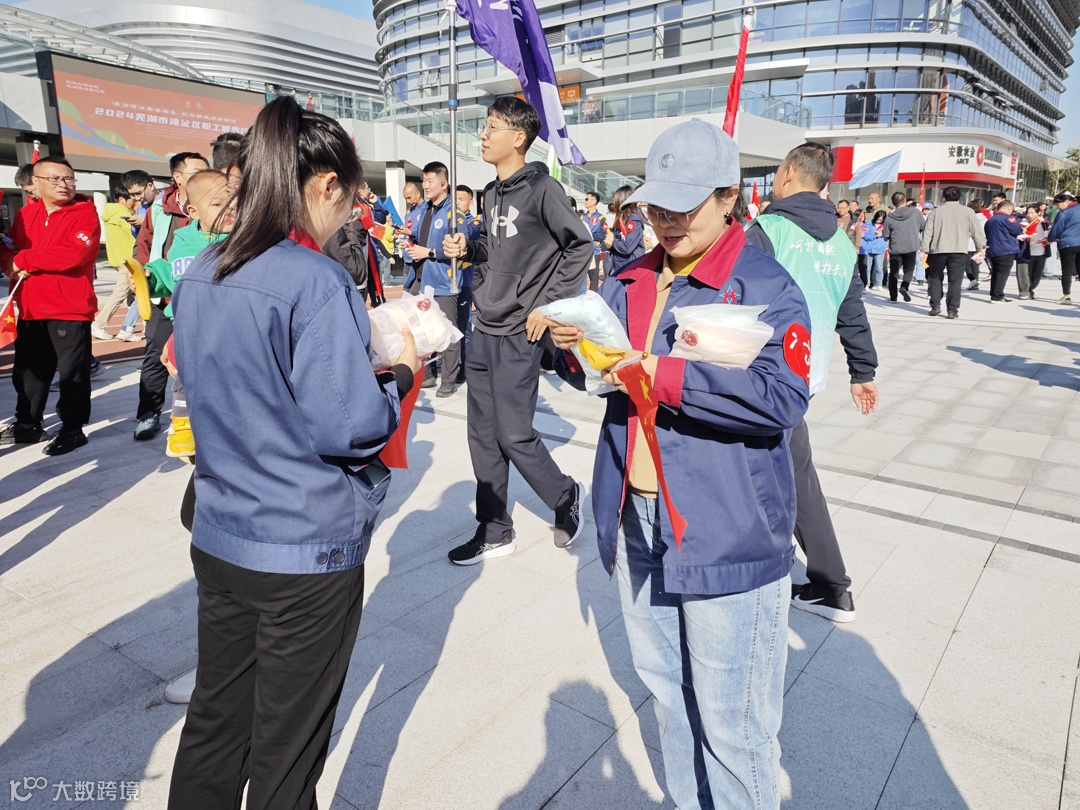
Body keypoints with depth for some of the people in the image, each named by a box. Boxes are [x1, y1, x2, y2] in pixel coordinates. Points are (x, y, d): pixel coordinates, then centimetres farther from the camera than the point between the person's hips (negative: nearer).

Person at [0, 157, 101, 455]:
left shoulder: (85, 215, -8)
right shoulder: (26, 214, 11)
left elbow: (72, 254, -22)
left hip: (70, 309, -6)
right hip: (30, 309, 6)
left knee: (72, 372, 2)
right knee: (27, 371, 16)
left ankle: (72, 429, 16)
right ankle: (27, 426, 31)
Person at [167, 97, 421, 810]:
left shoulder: (199, 277, 4)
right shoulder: (317, 281, -20)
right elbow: (350, 429, -22)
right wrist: (402, 372, -4)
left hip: (218, 538, 7)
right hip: (306, 551, -7)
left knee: (214, 721, 24)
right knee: (286, 752, 14)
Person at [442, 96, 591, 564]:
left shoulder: (541, 188, -9)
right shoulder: (492, 193, 14)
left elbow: (580, 246, -10)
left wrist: (548, 304, -12)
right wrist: (467, 248, 4)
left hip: (518, 334, -8)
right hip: (483, 330, 8)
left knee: (513, 434, -4)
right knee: (483, 436, 10)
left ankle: (566, 497, 23)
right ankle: (494, 532, 22)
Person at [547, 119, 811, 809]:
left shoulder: (766, 286, -9)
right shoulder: (632, 281, 11)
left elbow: (784, 397, -22)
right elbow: (599, 375, 16)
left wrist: (667, 377, -27)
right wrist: (573, 347, -7)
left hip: (725, 535, -6)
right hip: (638, 524, 7)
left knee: (729, 719, 5)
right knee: (665, 686, 22)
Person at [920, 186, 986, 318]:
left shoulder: (935, 212, 7)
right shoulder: (968, 212, 7)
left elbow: (927, 232, 2)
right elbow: (977, 231, 6)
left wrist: (925, 250, 4)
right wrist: (980, 248, 15)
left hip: (938, 250, 0)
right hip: (959, 251, 0)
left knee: (935, 278, 16)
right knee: (955, 281, 1)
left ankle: (935, 306, 10)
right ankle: (953, 310, 0)